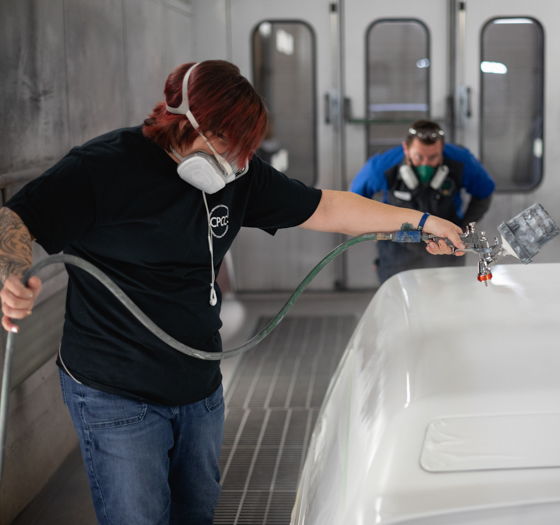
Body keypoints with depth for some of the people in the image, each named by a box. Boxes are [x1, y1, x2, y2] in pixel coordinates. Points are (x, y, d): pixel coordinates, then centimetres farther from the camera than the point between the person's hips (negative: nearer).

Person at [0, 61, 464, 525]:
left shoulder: (236, 174, 3)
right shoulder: (102, 168, -16)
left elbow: (325, 208, 10)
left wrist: (420, 220, 8)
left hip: (200, 390, 7)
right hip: (116, 398, -6)